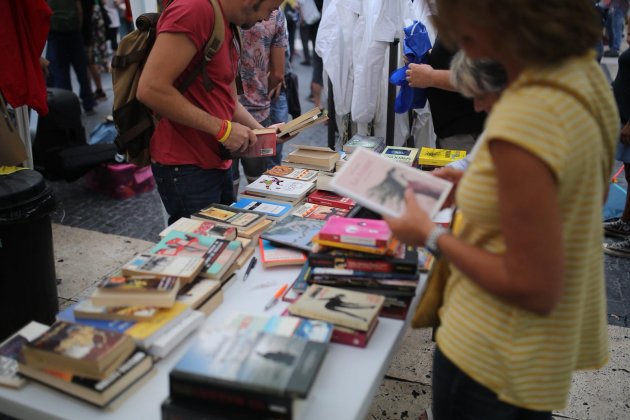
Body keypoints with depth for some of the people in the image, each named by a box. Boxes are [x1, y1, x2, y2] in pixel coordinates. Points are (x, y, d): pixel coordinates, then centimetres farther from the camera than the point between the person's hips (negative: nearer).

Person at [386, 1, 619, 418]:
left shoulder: (523, 120, -34)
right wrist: (475, 183, 6)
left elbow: (534, 289, -28)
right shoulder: (582, 70, -6)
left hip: (496, 360, -8)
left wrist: (431, 236, -17)